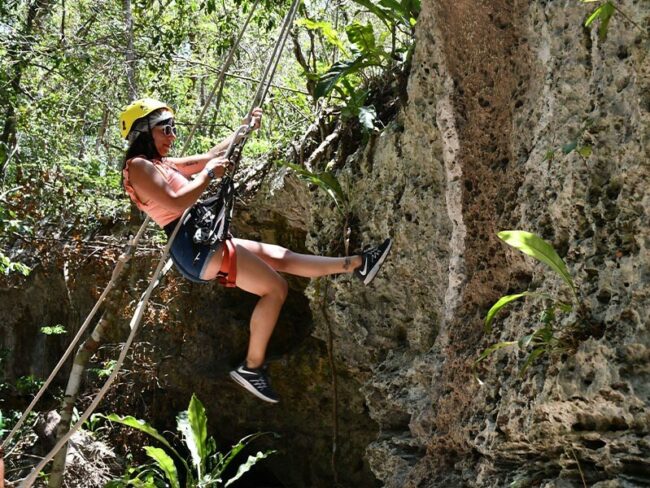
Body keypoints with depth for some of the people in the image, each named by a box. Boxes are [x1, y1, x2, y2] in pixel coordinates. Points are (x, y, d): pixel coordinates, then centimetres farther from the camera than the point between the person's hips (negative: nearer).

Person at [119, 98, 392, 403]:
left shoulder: (161, 164, 20)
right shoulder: (139, 166, -10)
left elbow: (210, 156, 26)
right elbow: (175, 203, -23)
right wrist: (208, 175, -12)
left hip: (204, 243, 10)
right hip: (194, 247, -10)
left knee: (281, 258, 10)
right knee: (275, 288, -10)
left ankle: (355, 265, 15)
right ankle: (252, 367, -6)